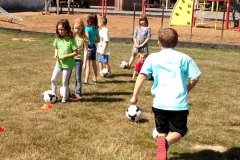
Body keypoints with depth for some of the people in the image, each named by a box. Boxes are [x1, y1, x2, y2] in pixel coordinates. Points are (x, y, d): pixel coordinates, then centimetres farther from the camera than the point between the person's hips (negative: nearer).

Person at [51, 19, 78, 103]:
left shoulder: (71, 40, -16)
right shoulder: (58, 39, -1)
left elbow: (75, 52, -15)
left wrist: (65, 56, -20)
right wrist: (56, 54, -6)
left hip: (68, 64, -5)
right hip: (59, 63, 5)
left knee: (64, 82, 4)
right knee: (53, 79, 5)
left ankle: (64, 98, 18)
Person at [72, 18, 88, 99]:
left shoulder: (83, 38, -6)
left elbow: (85, 51, -7)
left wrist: (84, 62, -10)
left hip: (79, 59, -2)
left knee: (78, 77, 3)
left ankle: (78, 93, 12)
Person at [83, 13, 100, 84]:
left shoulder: (87, 28, -14)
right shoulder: (96, 29, 5)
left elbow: (87, 39, -19)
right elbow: (98, 40, 10)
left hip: (89, 47, -7)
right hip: (94, 46, 7)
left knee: (88, 65, -7)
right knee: (94, 64, 17)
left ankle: (86, 80, -8)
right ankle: (95, 79, 27)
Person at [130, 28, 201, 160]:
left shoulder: (152, 58, 4)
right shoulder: (184, 58, 5)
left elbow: (142, 76, -5)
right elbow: (195, 79, 3)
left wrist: (135, 95, 0)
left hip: (159, 102, 1)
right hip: (179, 103, -1)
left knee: (162, 131, 21)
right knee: (179, 131, 12)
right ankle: (166, 142, -19)